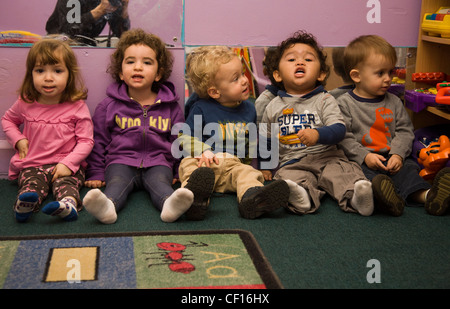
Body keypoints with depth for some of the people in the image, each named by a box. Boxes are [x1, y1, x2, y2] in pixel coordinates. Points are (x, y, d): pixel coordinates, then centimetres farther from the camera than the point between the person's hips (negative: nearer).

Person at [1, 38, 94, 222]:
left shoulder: (77, 107, -4)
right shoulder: (26, 104, 5)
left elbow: (86, 141, -5)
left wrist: (68, 163, -19)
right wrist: (18, 140, 5)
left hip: (66, 165, -2)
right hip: (32, 165, 2)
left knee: (66, 183, -31)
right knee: (31, 183, -28)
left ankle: (68, 205, -60)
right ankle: (23, 205, -57)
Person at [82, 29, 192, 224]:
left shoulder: (170, 107, 13)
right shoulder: (108, 106, 11)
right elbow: (98, 142, 14)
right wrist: (96, 174, 8)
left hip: (158, 164, 0)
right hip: (121, 162, 0)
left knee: (160, 182, -32)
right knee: (117, 182, -32)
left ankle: (170, 204, -63)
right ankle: (107, 206, -62)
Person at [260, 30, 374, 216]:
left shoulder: (324, 100, 8)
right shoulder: (274, 107, 14)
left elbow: (339, 130, -6)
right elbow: (265, 139, 26)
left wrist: (318, 134, -25)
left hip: (326, 157, 0)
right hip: (292, 162, 0)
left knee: (341, 170, -31)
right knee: (289, 177, -33)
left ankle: (355, 196, -55)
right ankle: (303, 198, -61)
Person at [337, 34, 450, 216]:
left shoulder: (393, 102, 14)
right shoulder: (344, 103, 1)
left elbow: (405, 131, 10)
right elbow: (343, 137, -6)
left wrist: (398, 154, -8)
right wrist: (364, 156, -17)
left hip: (390, 158, 4)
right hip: (360, 160, -4)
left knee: (408, 168, -23)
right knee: (362, 173, -34)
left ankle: (424, 195, -50)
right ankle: (379, 196, -63)